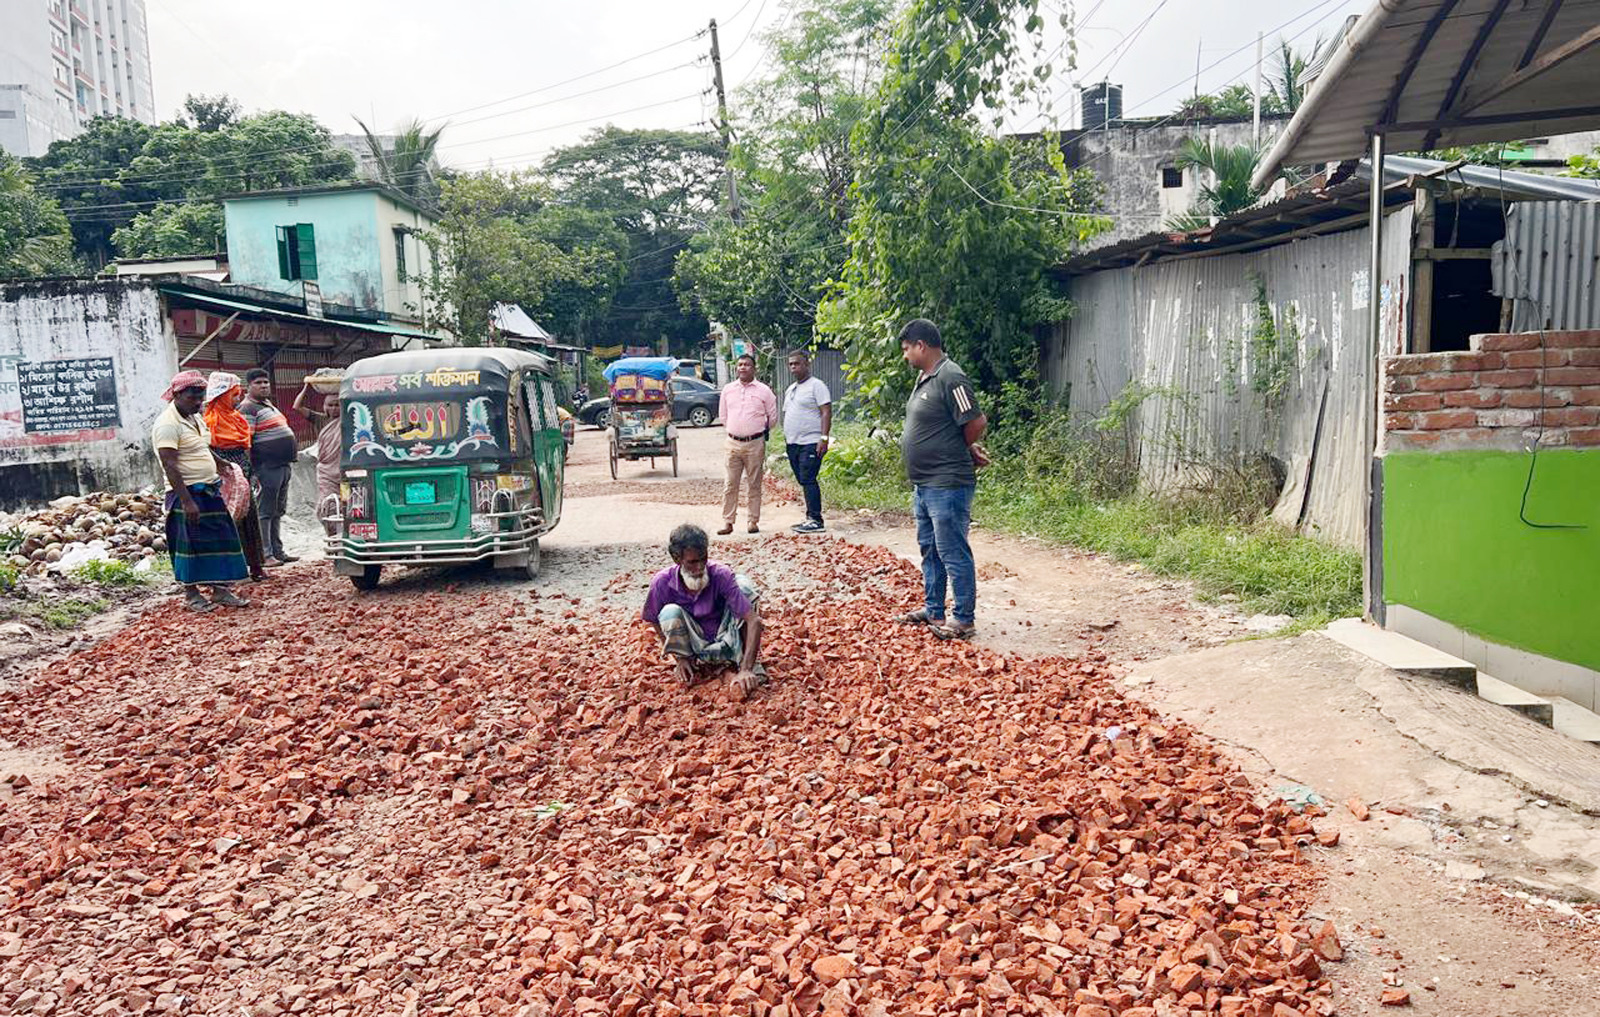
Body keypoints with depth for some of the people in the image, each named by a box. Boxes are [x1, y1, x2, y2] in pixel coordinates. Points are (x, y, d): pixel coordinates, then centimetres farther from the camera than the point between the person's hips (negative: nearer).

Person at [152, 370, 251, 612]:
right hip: (187, 493, -9)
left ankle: (220, 589, 15)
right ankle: (191, 594, 11)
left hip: (210, 490, 9)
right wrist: (187, 501, -26)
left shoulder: (196, 418, 12)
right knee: (191, 544, -1)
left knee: (221, 539, 8)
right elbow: (169, 466, -22)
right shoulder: (167, 424, -16)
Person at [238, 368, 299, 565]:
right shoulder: (248, 408, -10)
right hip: (267, 467, -10)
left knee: (278, 512, 14)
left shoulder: (268, 405, 20)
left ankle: (277, 551, 22)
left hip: (283, 465, 10)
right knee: (265, 512, -6)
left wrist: (289, 460, 25)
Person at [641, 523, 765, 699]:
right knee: (670, 612, -29)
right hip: (696, 649, 0)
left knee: (742, 582, -22)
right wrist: (679, 658, -9)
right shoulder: (662, 582, -21)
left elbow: (754, 620, -29)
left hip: (726, 644, 0)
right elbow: (657, 623, -3)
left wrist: (745, 670, -38)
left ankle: (750, 665, -17)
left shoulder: (721, 574, -24)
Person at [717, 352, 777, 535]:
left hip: (755, 443, -2)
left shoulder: (763, 390, 1)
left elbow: (773, 417, 8)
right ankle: (728, 522, 5)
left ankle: (754, 522, 11)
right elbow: (723, 415, 19)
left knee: (754, 485, 3)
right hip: (733, 443, 2)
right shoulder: (728, 389, 9)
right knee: (730, 485, 0)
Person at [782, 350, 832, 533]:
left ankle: (816, 520, -11)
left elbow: (826, 412, -13)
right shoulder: (790, 389, 20)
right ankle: (810, 518, 15)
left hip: (810, 443, -8)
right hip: (793, 443, 8)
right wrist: (786, 437, 18)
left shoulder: (816, 385, -6)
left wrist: (824, 438, -21)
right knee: (803, 482, 10)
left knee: (808, 480, -13)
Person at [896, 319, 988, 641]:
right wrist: (969, 449, 10)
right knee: (929, 549, 19)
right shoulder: (924, 378, 13)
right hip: (923, 484, 11)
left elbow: (977, 423, -20)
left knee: (953, 553, -3)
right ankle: (933, 609, 31)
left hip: (947, 484, -11)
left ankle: (964, 619, 6)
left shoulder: (950, 378, -18)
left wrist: (964, 451, -2)